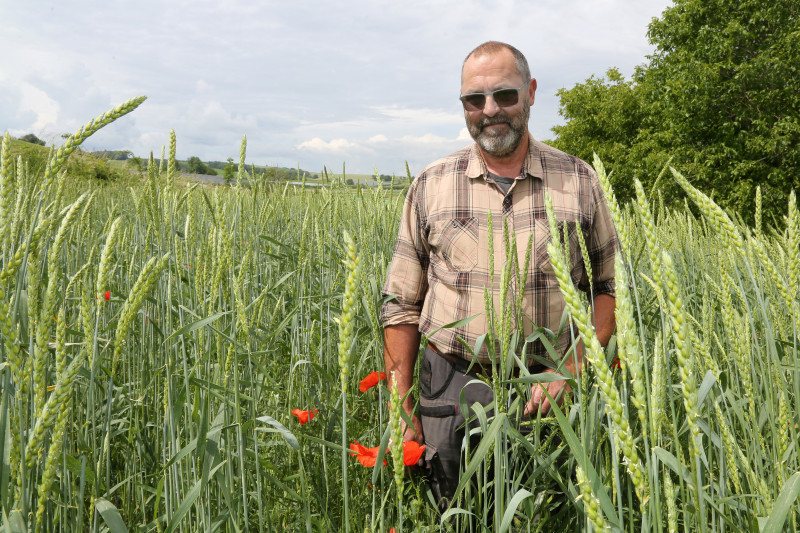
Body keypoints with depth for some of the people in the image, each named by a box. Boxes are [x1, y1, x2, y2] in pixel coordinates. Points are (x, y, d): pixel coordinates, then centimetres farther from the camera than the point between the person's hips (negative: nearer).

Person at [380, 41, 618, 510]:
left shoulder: (579, 181, 2)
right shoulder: (430, 187, 2)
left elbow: (610, 287, 6)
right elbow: (402, 306, 4)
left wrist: (572, 367, -9)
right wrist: (402, 411, -1)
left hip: (548, 392, 0)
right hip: (452, 390, 0)